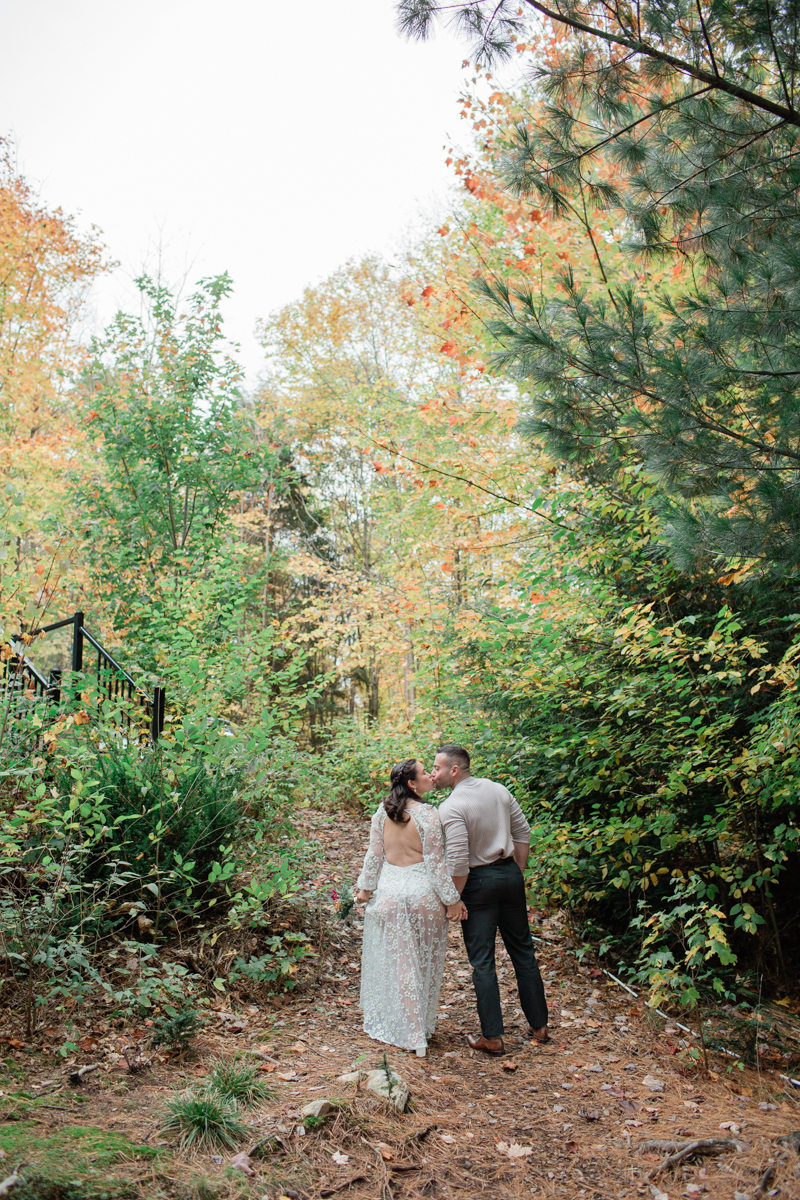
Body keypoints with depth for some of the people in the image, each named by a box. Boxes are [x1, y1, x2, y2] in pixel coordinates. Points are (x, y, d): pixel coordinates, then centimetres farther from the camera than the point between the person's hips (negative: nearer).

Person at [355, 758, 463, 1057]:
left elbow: (374, 855, 4)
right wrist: (452, 900, -6)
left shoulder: (382, 812, -1)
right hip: (422, 892, -3)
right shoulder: (427, 814, -14)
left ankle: (389, 1024, 26)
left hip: (389, 891, 4)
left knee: (393, 962, 15)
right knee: (423, 963, 12)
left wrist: (365, 888, 15)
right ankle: (419, 1029, 24)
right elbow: (436, 861, -13)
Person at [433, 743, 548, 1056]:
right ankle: (539, 1025, 26)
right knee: (522, 950, 17)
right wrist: (517, 872, 16)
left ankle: (493, 1037, 11)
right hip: (510, 873, 6)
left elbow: (459, 860, -23)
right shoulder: (499, 790, 2)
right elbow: (523, 833, 8)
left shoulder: (451, 808, -19)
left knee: (482, 961, 5)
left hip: (479, 881, -6)